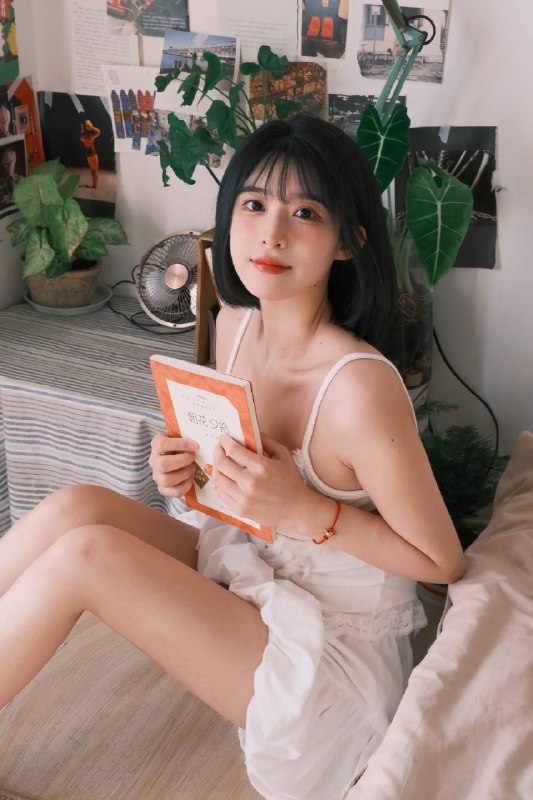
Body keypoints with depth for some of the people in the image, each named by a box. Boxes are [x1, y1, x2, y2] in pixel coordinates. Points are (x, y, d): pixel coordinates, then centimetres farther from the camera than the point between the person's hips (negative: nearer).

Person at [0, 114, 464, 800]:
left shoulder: (360, 388, -28)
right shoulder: (234, 325, -4)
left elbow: (441, 561, -16)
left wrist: (303, 509, -27)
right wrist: (186, 467, -9)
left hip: (330, 649, -6)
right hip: (239, 566, 7)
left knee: (84, 552, -22)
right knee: (77, 505, -16)